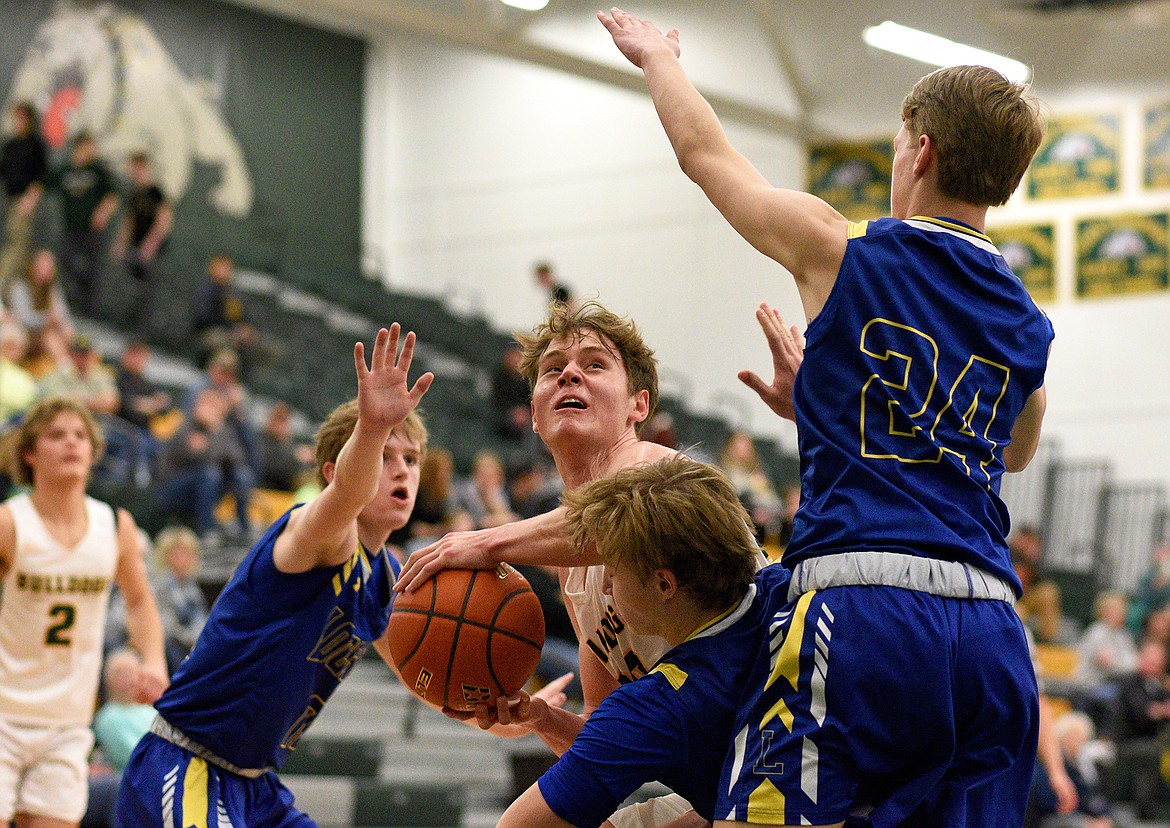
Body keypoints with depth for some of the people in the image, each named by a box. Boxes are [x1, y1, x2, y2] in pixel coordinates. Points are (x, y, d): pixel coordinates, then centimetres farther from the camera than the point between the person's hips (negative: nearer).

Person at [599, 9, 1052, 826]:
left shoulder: (844, 250, 5)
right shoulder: (1029, 327, 19)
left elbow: (703, 151, 20)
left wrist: (657, 55, 41)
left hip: (867, 608, -5)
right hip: (996, 634, 6)